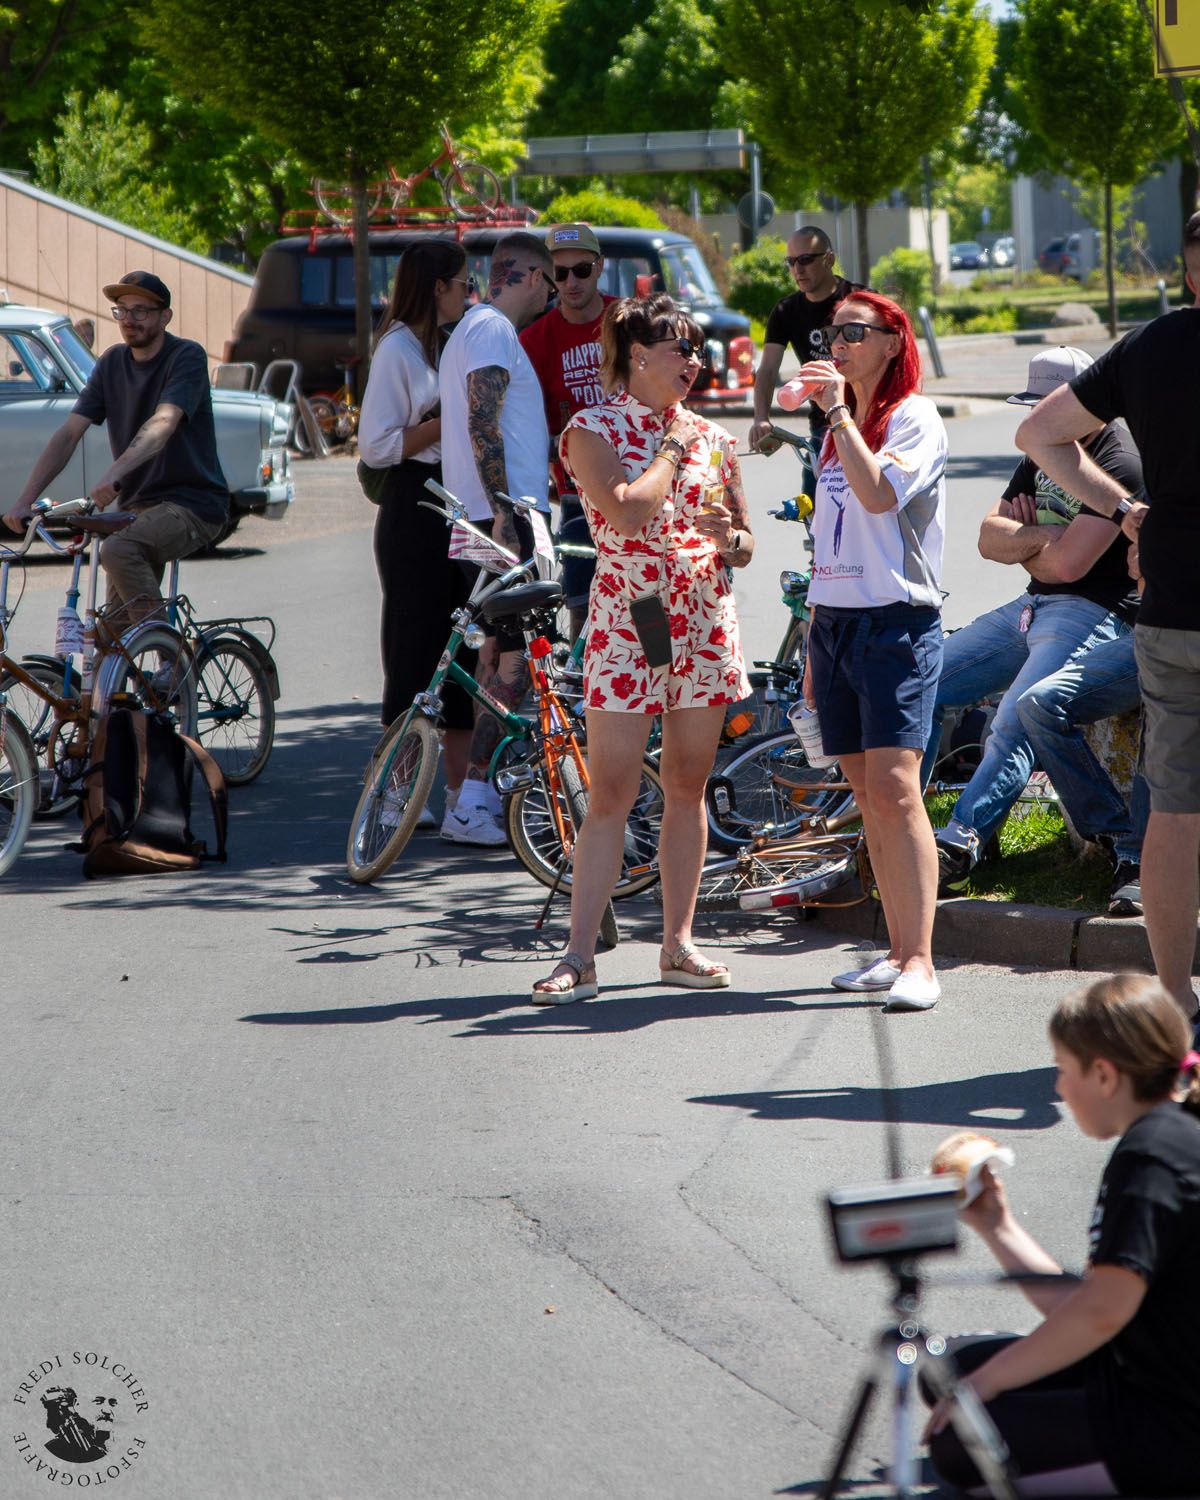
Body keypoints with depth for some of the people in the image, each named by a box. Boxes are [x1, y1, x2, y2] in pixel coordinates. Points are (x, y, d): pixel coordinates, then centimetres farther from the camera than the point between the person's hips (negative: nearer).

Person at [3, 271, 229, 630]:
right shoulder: (112, 363, 6)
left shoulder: (187, 357, -12)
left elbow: (164, 423, -30)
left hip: (194, 505, -7)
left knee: (118, 552, -32)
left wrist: (114, 473, -48)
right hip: (139, 506, 7)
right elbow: (68, 435, 0)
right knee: (116, 631, 1)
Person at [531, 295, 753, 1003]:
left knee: (688, 788, 8)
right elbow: (628, 511, -20)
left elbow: (745, 542, 17)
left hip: (705, 622, 5)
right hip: (627, 623, -5)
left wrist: (730, 537, -6)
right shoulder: (593, 431, -4)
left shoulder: (712, 437, 11)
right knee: (610, 796, -7)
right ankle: (580, 956, -6)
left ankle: (679, 943, 16)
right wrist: (673, 450, -7)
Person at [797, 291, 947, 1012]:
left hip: (897, 621, -8)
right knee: (868, 797, 6)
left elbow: (880, 494, -23)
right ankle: (898, 952, 10)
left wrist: (839, 411, -18)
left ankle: (920, 961, -20)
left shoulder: (916, 419, -4)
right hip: (833, 621, 8)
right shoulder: (840, 429, 20)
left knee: (895, 790, -17)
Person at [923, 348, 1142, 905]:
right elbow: (990, 538, 10)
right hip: (1030, 608, 9)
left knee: (1015, 723, -30)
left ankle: (957, 846, -32)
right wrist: (1041, 536, -8)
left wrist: (1021, 547, 0)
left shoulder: (1119, 463, -12)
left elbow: (1067, 563, -20)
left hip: (1093, 614, -9)